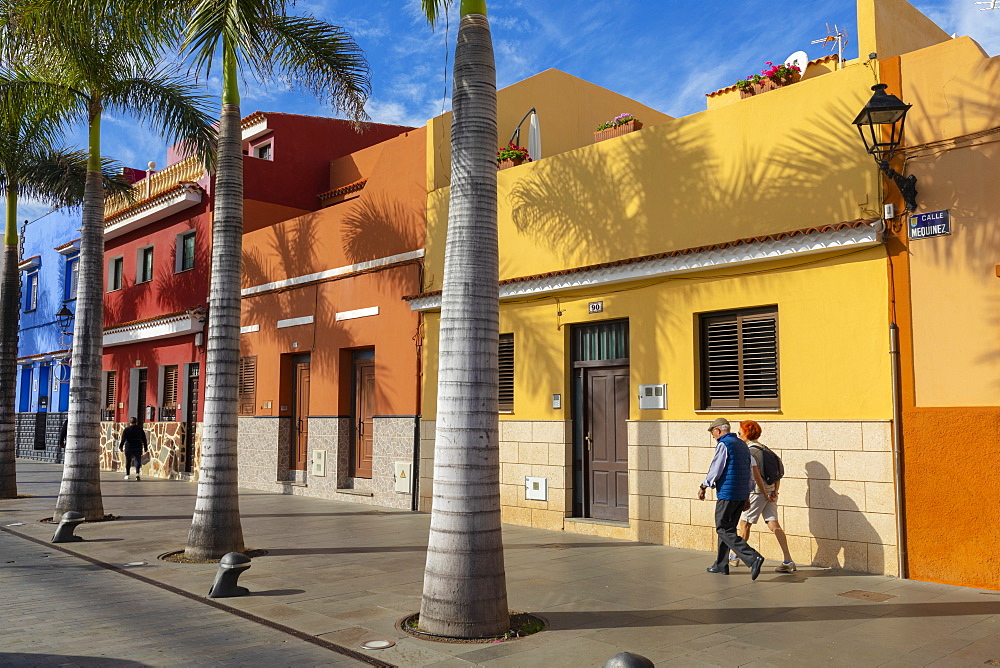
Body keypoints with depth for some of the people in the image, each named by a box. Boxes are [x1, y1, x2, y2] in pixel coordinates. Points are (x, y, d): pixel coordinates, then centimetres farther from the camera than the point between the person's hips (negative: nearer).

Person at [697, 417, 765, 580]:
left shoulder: (723, 445, -11)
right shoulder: (742, 445, 15)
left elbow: (715, 470, -14)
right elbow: (749, 472, 17)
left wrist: (703, 487, -1)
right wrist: (747, 496, 21)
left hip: (727, 493, -9)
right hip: (742, 494, 9)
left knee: (724, 529, -6)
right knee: (726, 528, 16)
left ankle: (753, 558, -19)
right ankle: (721, 565, 20)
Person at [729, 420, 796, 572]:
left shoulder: (749, 450, -11)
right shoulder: (763, 448, 15)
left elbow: (756, 474, -19)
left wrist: (765, 494, -16)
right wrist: (775, 490, 6)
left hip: (758, 492, -7)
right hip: (770, 490, 7)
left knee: (744, 523, 8)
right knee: (773, 524, 0)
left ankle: (735, 557, 21)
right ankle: (788, 561, -9)